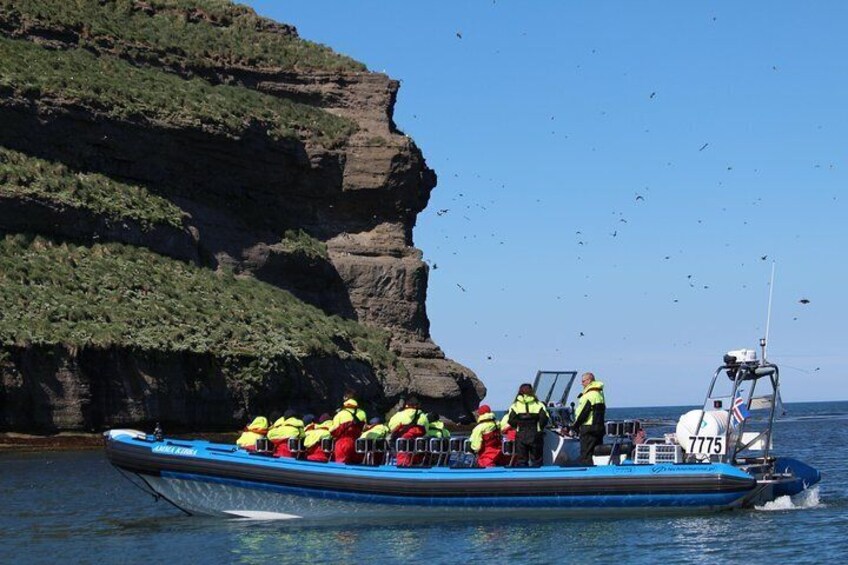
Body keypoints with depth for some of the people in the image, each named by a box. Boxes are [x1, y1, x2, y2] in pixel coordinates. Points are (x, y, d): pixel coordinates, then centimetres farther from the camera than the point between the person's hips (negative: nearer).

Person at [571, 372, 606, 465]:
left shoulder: (589, 395, -14)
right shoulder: (600, 394, 16)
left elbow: (583, 412, -16)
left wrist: (575, 426, -8)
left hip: (588, 427, -9)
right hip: (600, 428, 9)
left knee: (585, 455, -7)